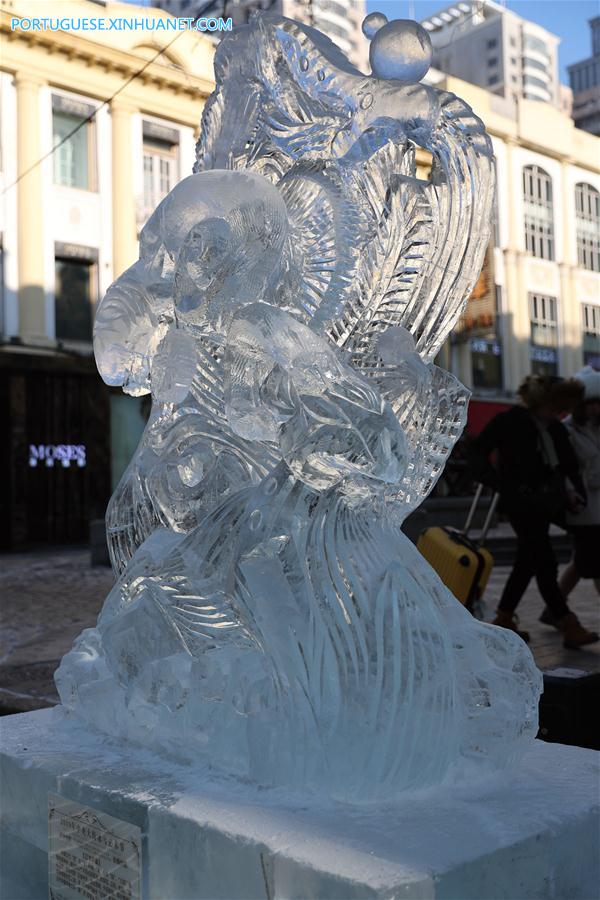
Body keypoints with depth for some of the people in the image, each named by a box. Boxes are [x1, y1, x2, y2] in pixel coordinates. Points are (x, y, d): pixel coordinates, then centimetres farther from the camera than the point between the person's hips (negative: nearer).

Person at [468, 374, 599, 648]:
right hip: (521, 502, -7)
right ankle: (571, 628, -2)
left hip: (544, 504, 8)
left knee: (528, 562, 12)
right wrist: (497, 482, -19)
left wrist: (575, 492, -4)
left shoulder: (556, 429, 9)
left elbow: (569, 465, 13)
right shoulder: (511, 420, -10)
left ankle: (503, 620, 23)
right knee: (545, 564, -6)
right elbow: (478, 452, -8)